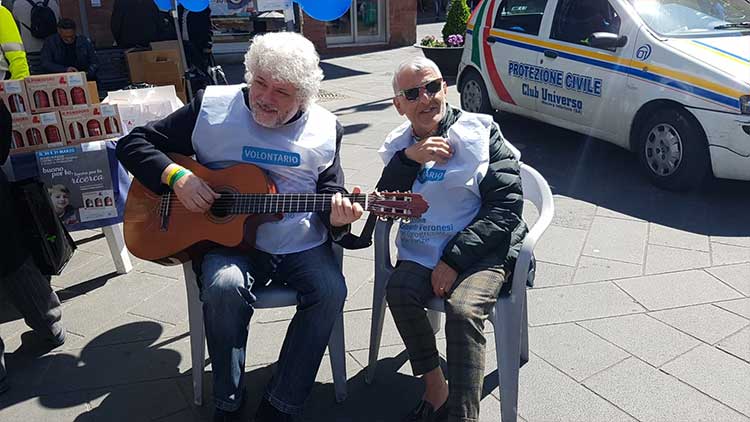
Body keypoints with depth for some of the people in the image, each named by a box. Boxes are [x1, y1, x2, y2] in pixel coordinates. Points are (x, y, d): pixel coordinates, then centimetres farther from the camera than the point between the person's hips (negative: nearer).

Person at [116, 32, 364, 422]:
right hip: (227, 237, -1)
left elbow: (331, 193, 11)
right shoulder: (211, 108, -2)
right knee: (224, 287, -31)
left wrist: (336, 217, -14)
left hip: (302, 246, 2)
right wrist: (176, 176, -16)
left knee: (330, 291, -24)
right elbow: (132, 144, 3)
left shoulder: (325, 129, 3)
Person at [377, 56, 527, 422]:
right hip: (422, 251, 4)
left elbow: (507, 205, -9)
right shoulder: (400, 145, 12)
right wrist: (409, 159, -13)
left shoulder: (482, 133, -2)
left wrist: (454, 259, -15)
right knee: (398, 292, -25)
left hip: (481, 250, -3)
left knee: (463, 310, -30)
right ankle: (435, 390, -6)